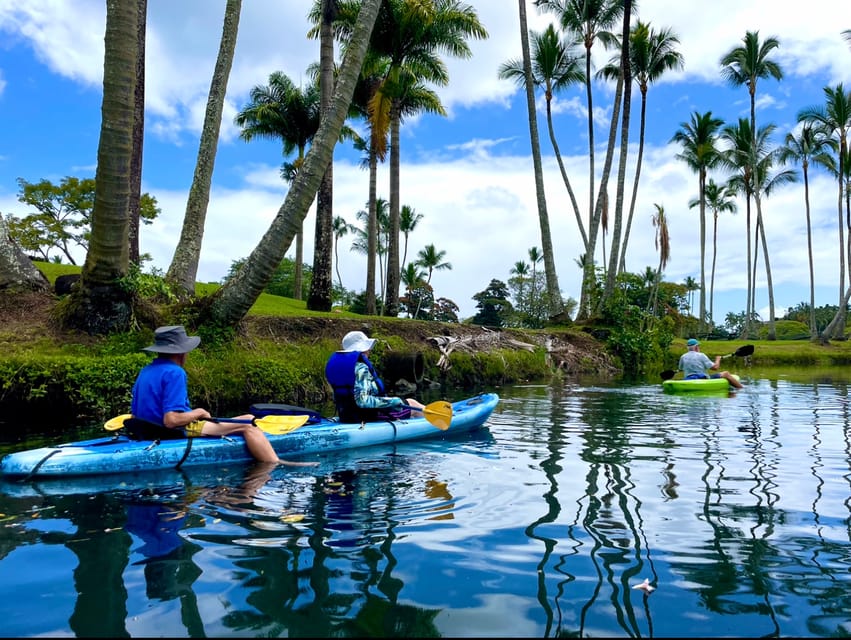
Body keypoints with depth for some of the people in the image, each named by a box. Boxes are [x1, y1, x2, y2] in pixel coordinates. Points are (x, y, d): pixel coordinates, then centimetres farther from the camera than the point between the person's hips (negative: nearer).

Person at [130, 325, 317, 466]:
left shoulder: (144, 372, 11)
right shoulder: (174, 373, -17)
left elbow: (136, 413, 15)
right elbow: (171, 420, -25)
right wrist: (197, 413, -7)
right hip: (178, 433, -10)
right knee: (248, 423, -11)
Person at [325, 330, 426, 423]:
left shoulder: (334, 362, 6)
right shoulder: (360, 367, -22)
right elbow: (362, 401, -31)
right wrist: (393, 401, -24)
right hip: (369, 417, -9)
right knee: (412, 404, 9)